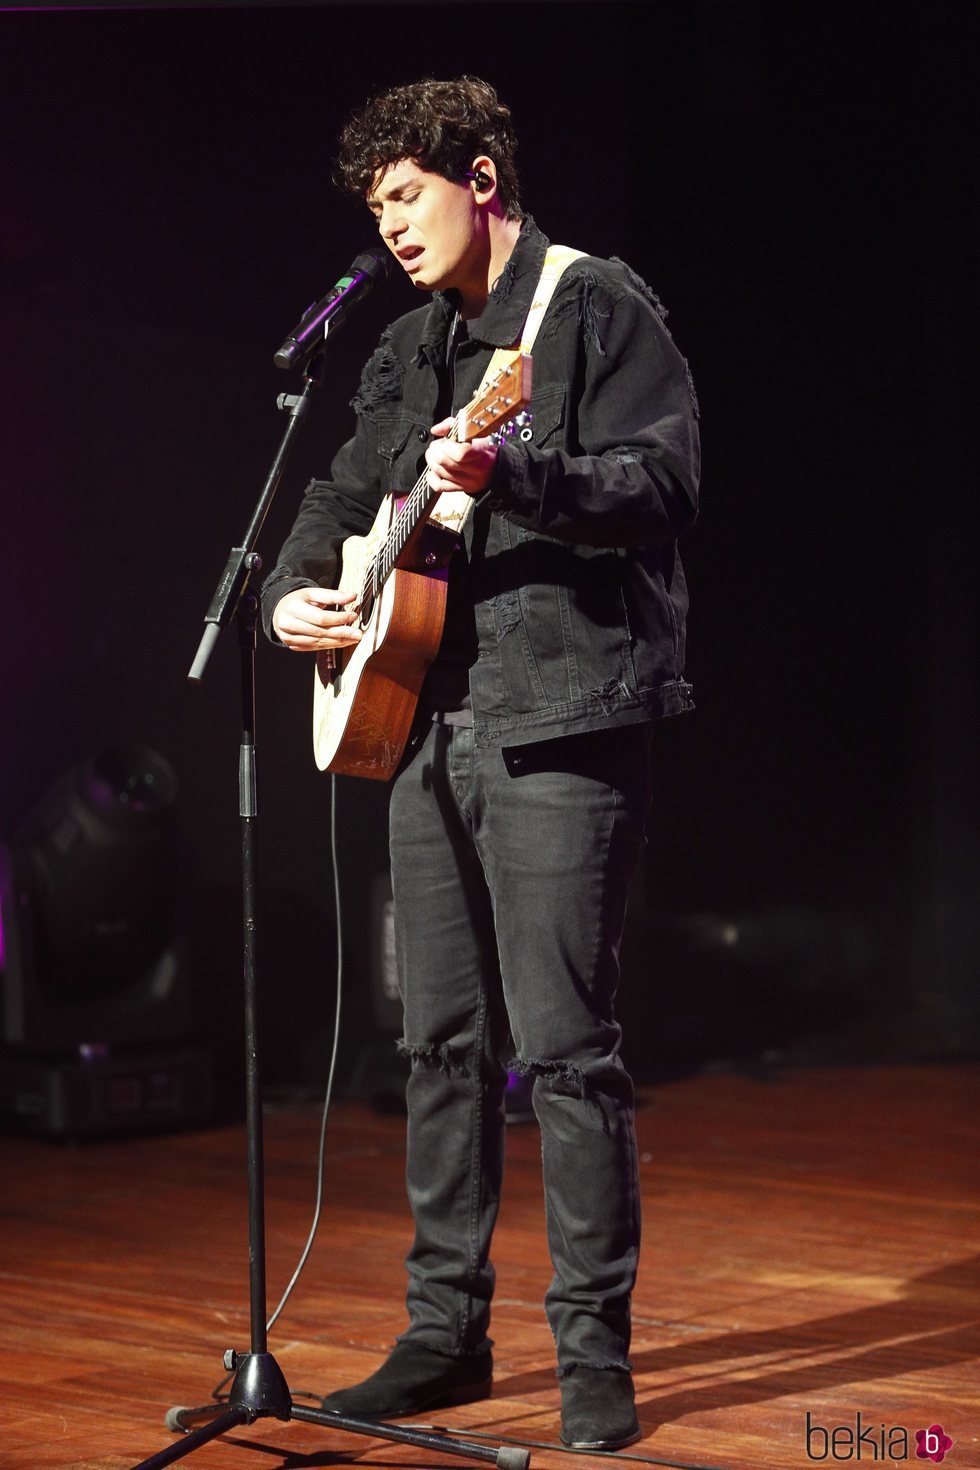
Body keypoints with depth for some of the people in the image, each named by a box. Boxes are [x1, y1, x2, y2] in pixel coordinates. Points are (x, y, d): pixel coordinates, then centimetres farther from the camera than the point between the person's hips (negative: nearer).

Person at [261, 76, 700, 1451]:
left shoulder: (599, 306, -4)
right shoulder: (409, 350, 18)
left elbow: (663, 483, -15)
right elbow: (346, 495, 24)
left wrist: (510, 475, -28)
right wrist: (294, 591, 4)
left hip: (562, 722, -7)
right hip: (430, 723, 8)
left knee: (564, 1045, -8)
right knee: (445, 1042, 11)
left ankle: (595, 1350, -1)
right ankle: (447, 1330, 20)